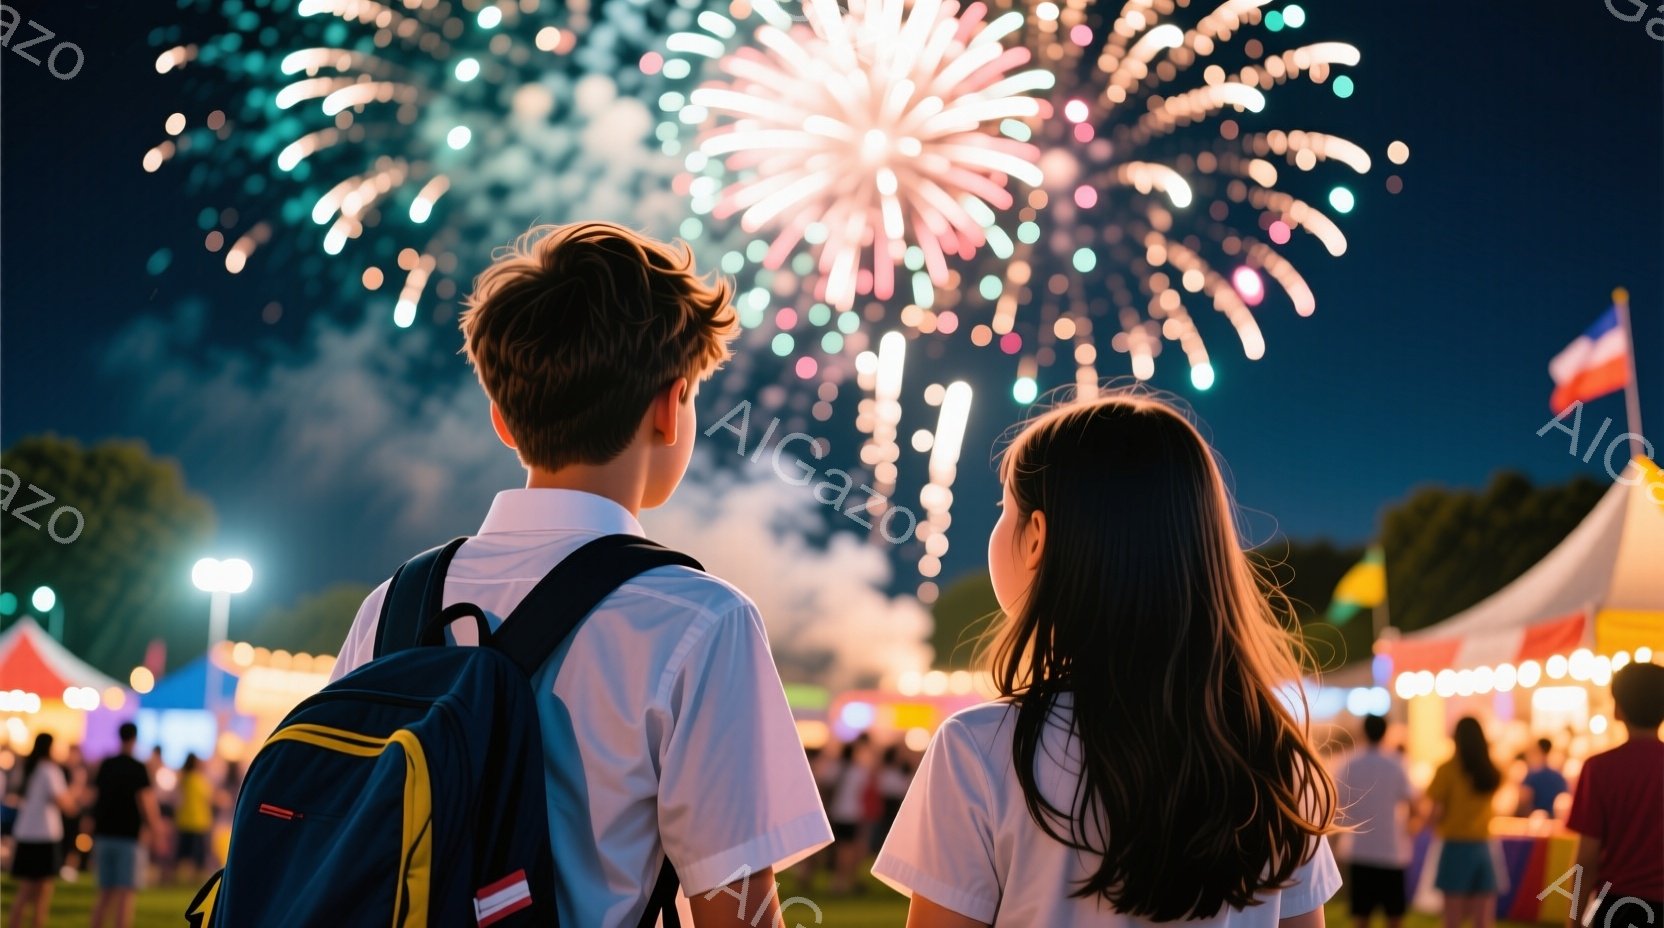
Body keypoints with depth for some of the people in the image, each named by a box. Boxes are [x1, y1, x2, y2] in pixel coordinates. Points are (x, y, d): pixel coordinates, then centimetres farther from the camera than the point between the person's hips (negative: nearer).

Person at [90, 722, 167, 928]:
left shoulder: (105, 766, 9)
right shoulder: (138, 769, -7)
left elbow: (95, 798, 14)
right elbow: (146, 804, -10)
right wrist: (156, 833, -3)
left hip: (104, 835, 5)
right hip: (127, 836, -5)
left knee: (104, 893, 11)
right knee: (125, 894, -4)